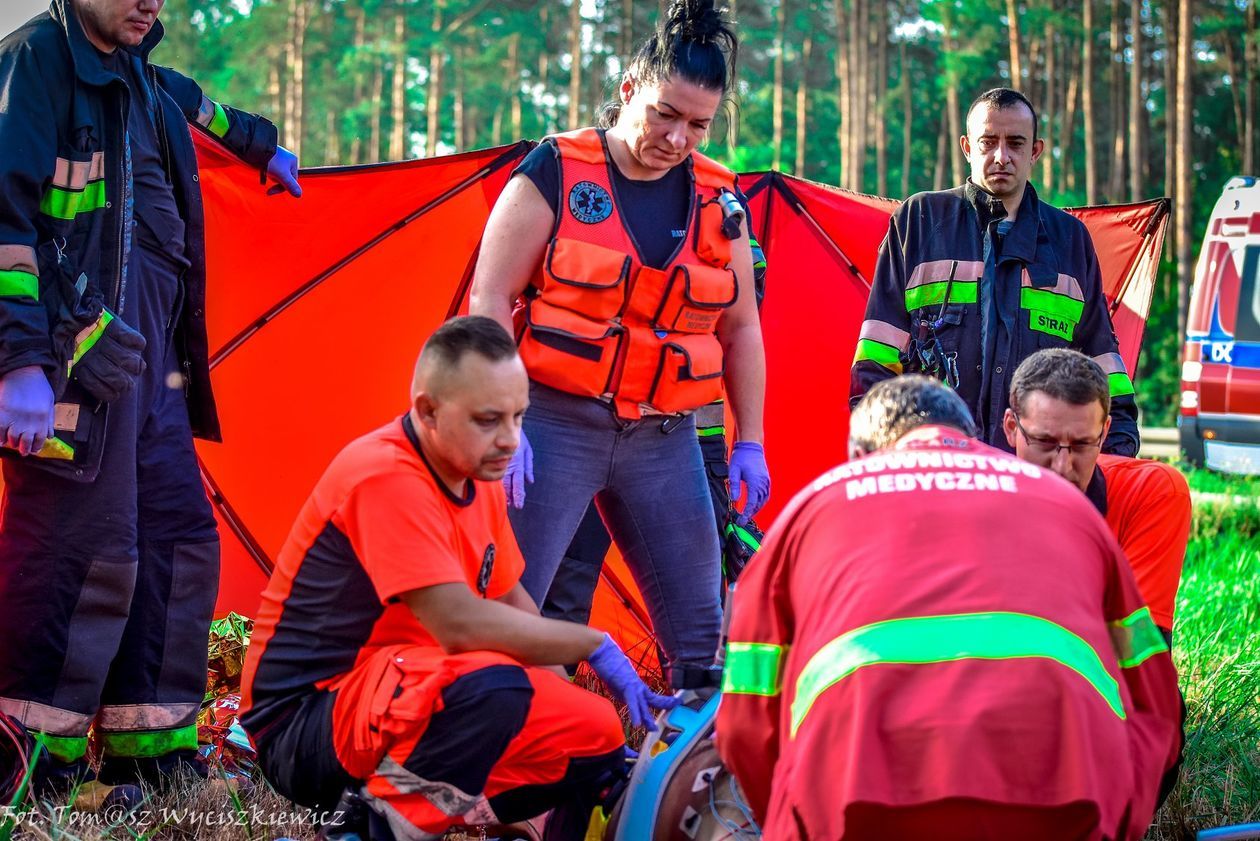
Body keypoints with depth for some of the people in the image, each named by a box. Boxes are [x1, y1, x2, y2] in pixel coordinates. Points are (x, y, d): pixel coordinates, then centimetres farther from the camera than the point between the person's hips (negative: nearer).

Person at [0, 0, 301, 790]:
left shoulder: (139, 77, 20)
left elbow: (194, 103, 46)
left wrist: (263, 143, 64)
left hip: (149, 354, 10)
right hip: (77, 351, -9)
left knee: (176, 539, 8)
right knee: (79, 547, -12)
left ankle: (150, 750, 16)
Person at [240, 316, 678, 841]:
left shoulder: (476, 476, 6)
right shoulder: (386, 478, -22)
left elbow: (513, 604, 16)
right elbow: (460, 624, -29)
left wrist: (563, 702, 3)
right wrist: (595, 646, -18)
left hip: (407, 701, 10)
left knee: (596, 734, 1)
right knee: (492, 685, -35)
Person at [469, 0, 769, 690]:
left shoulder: (718, 201, 8)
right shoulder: (557, 174, -4)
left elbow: (739, 329, 16)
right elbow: (490, 301, -7)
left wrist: (749, 442, 9)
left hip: (664, 438, 4)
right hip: (554, 423, -4)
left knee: (702, 632, 4)